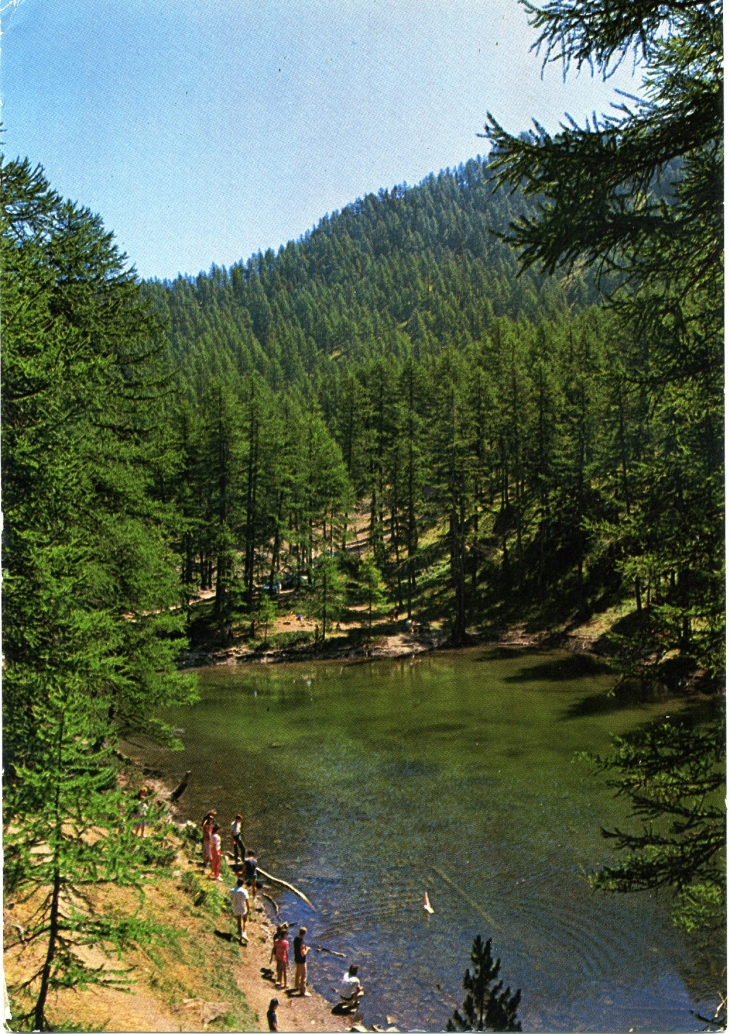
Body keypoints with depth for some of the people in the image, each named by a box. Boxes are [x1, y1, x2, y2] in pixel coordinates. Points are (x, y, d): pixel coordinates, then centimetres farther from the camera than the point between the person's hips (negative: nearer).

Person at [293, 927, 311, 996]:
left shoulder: (296, 939, -7)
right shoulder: (302, 943, -32)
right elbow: (303, 954, -28)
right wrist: (307, 949, -11)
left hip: (296, 959, 8)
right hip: (301, 961, -8)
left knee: (297, 973, 26)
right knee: (303, 976, 5)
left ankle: (297, 986, 44)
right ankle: (303, 991, 13)